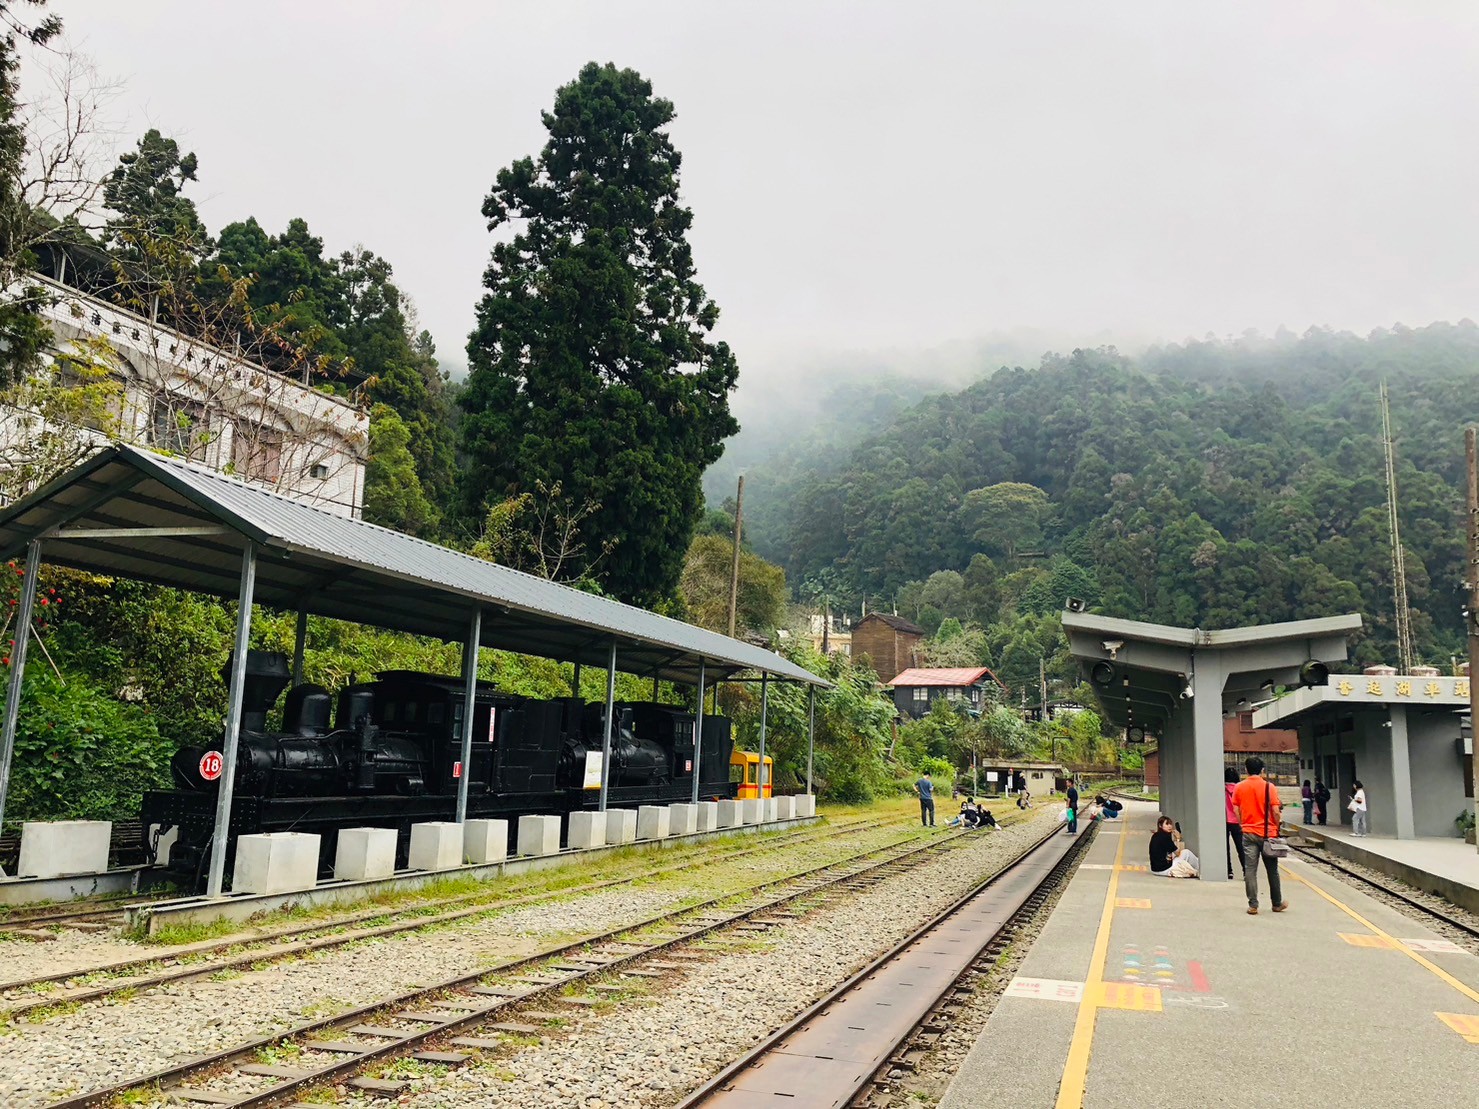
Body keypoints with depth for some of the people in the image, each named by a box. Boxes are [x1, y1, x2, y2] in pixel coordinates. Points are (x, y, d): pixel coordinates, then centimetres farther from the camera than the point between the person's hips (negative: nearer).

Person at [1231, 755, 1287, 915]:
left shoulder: (1239, 787, -1)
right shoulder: (1269, 786, -7)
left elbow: (1236, 812, 1)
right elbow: (1276, 812, -10)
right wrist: (1276, 827, 7)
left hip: (1248, 833, 1)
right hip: (1268, 833, -1)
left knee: (1250, 870, 2)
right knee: (1272, 870, 13)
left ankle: (1253, 905, -1)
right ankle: (1277, 903, 25)